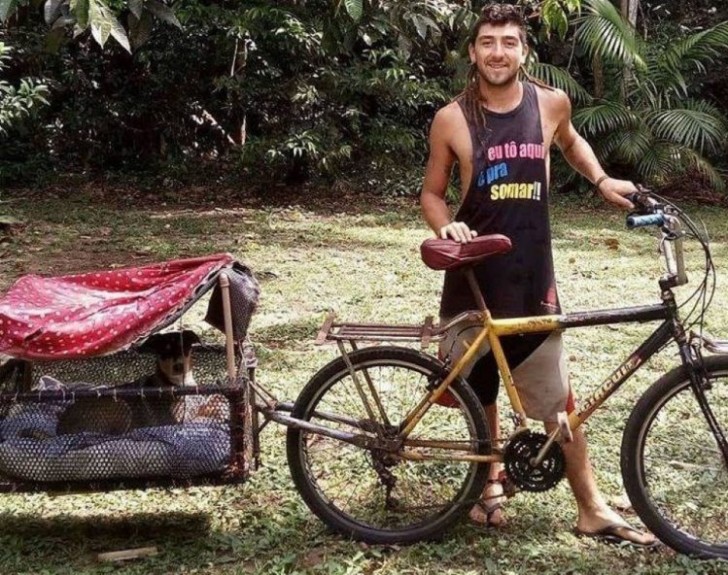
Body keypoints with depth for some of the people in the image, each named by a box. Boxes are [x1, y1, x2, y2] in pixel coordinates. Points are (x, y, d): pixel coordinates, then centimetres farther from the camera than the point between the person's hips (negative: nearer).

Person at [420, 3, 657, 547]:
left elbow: (570, 141, 24)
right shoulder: (452, 119, -5)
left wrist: (602, 180, 10)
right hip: (474, 278, 0)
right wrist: (447, 227, -15)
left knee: (559, 400, 3)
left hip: (532, 278, 1)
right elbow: (432, 193, 5)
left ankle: (593, 509, 15)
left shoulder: (551, 103, 0)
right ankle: (491, 482, 35)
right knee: (479, 391, 13)